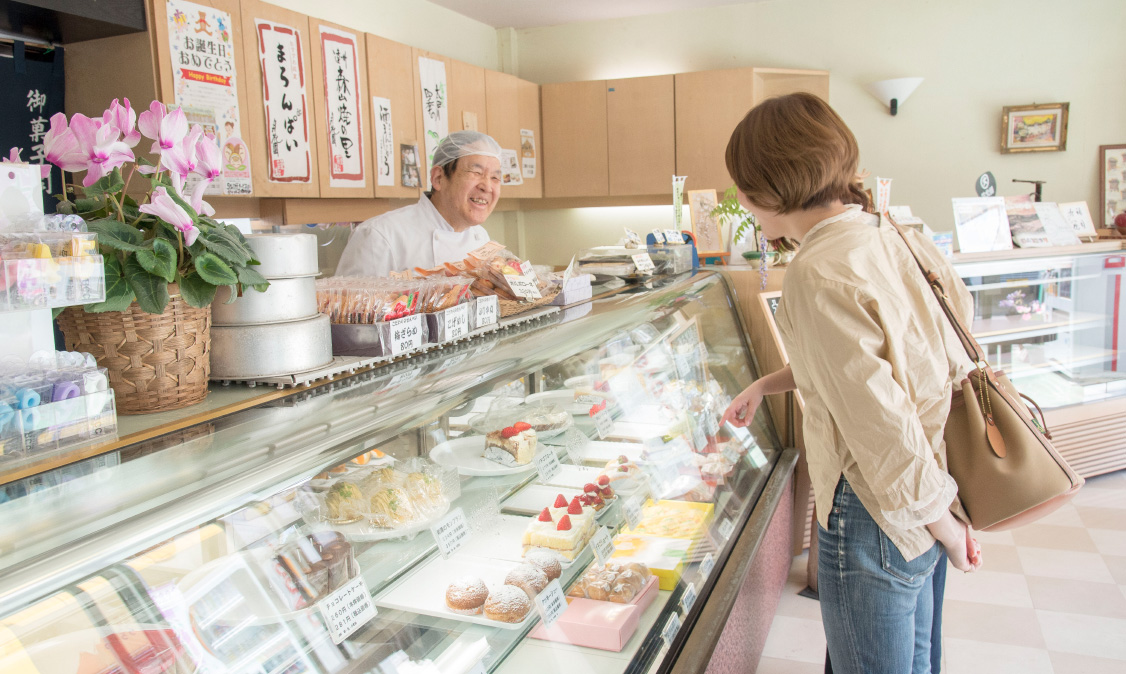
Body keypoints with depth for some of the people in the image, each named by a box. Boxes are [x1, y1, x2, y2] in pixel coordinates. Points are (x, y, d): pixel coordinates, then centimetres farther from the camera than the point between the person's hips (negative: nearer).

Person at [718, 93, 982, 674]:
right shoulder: (887, 235, 2)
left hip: (877, 516, -9)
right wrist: (767, 385, 17)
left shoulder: (817, 276, -26)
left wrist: (945, 525, -13)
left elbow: (883, 430, -27)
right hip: (923, 503, 9)